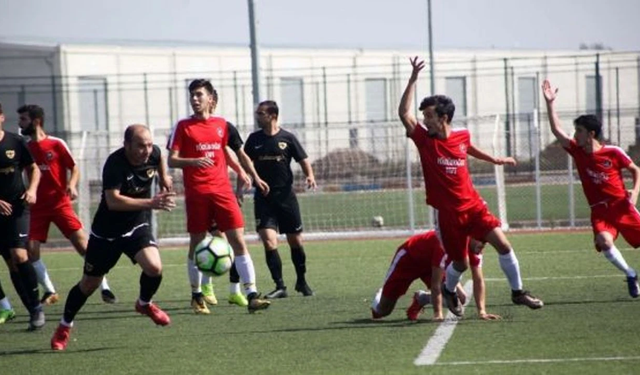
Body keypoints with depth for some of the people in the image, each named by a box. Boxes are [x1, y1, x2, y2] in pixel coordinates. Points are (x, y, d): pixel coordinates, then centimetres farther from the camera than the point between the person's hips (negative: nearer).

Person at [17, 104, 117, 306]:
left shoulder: (56, 144, -4)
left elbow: (74, 168, 1)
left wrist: (72, 185, -16)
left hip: (60, 203, -4)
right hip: (37, 206, 4)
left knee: (82, 242, -11)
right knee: (31, 250, -8)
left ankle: (104, 287, -3)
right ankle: (49, 291, 8)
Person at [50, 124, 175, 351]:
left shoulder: (153, 153, -13)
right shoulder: (115, 164, -30)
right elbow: (113, 201, -40)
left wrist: (164, 177, 21)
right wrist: (151, 203, -45)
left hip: (137, 226, 3)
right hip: (107, 231, -3)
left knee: (154, 267, -22)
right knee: (89, 283, 9)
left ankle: (145, 304, 11)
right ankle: (64, 327, 33)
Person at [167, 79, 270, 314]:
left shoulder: (221, 124, 11)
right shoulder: (184, 127, 0)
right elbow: (172, 161, -4)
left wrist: (240, 171, 16)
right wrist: (194, 161, -22)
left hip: (222, 191, 3)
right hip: (196, 194, -3)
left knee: (239, 242, -6)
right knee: (197, 244, 4)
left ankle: (252, 295, -9)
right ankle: (197, 296, 20)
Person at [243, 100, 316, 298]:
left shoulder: (287, 138, -1)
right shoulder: (254, 139, 4)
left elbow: (303, 161, 3)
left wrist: (310, 176, -16)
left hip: (286, 195, 0)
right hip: (263, 198, 0)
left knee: (295, 241, 6)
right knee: (269, 241, -13)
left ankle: (301, 282, 27)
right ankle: (280, 286, -9)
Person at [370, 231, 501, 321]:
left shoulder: (475, 247, -22)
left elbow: (478, 280, -17)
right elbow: (436, 283, -40)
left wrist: (482, 311, -25)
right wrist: (438, 315, -41)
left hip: (431, 262, 6)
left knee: (460, 298, -16)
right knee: (383, 310, -3)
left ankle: (421, 299, 10)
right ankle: (379, 298, 36)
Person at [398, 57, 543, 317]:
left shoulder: (462, 136, 0)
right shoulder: (425, 140, -10)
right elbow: (403, 113, -22)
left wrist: (494, 160, 32)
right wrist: (413, 79, -27)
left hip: (472, 205, 2)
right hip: (447, 213, -2)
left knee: (502, 244, -8)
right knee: (461, 263, 6)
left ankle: (517, 292, 7)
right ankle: (448, 290, 39)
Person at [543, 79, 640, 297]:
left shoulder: (613, 152, -6)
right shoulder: (577, 151, 2)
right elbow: (556, 130, 0)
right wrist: (550, 103, -6)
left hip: (621, 206, -1)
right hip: (599, 210, 1)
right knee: (604, 241, -26)